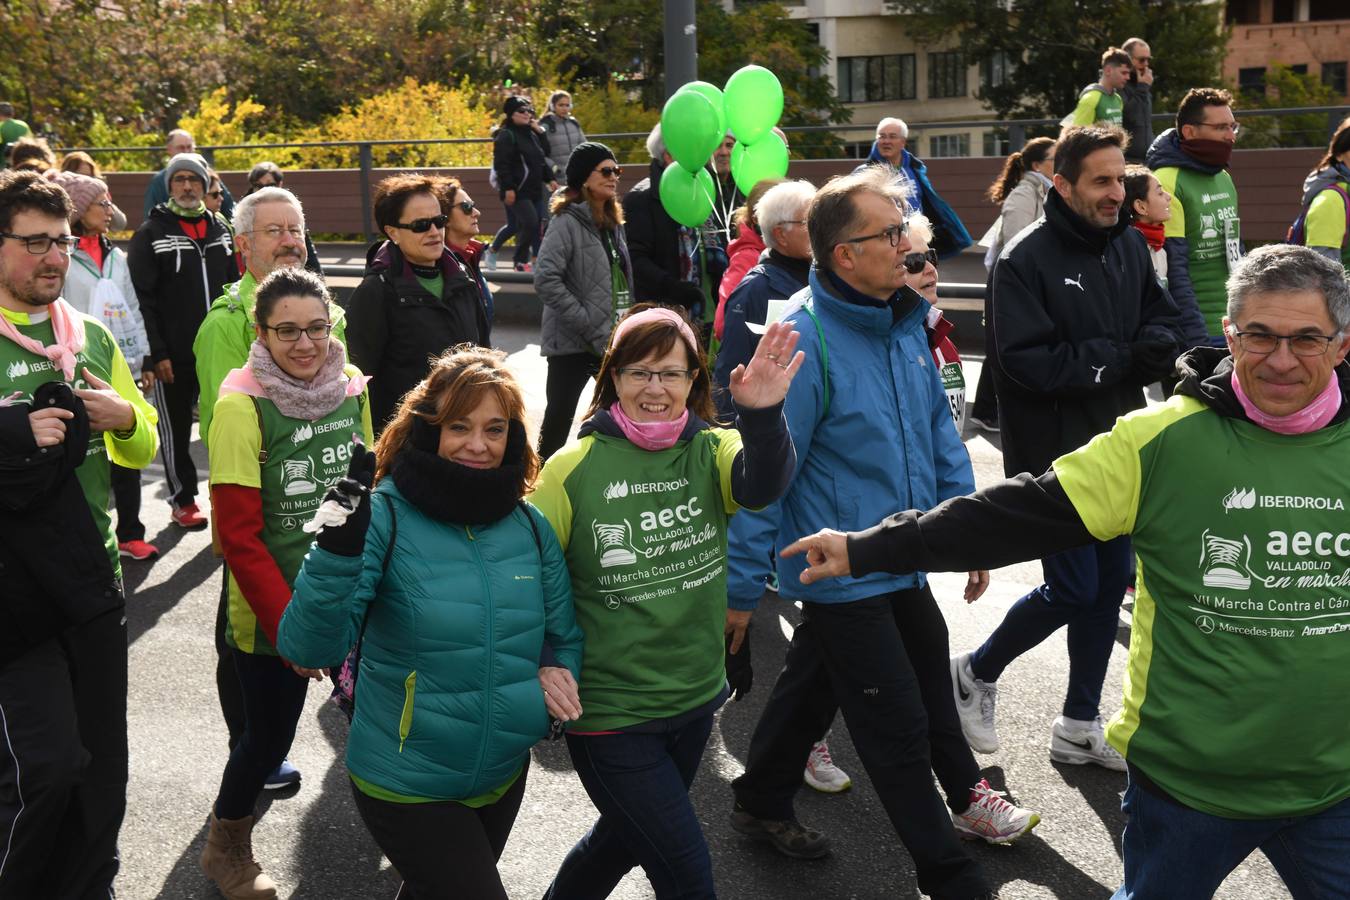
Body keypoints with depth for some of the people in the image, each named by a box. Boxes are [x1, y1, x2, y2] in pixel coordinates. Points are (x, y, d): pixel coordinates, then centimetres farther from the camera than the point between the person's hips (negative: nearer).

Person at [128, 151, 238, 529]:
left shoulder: (220, 230, 11)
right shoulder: (152, 233, -3)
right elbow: (141, 298, -8)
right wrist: (156, 353, -14)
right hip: (174, 355, -3)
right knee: (176, 429, 8)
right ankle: (184, 500, 21)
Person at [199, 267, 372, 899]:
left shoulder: (352, 388, -1)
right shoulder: (242, 404, -16)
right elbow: (240, 537, -16)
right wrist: (288, 626, -18)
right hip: (271, 611, -4)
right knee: (269, 736, 10)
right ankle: (225, 846, 38)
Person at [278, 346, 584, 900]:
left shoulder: (531, 527, -4)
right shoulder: (386, 517, -19)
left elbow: (565, 638, 8)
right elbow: (308, 649, -25)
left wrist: (557, 677, -13)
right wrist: (338, 552, -40)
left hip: (504, 775, 5)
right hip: (406, 787, -5)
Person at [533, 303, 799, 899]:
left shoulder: (712, 452, -5)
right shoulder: (574, 468, -11)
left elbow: (762, 484, -27)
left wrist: (763, 415, -45)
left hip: (695, 698, 4)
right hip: (608, 712, -4)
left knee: (628, 837, 25)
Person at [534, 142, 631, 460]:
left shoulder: (613, 222, 13)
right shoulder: (568, 222, -11)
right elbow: (546, 280, -22)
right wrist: (586, 323, -22)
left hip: (614, 339, 8)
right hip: (573, 342, -8)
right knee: (559, 418, -1)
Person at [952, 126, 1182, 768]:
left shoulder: (1130, 246, 5)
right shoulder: (1027, 259, -16)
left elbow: (1165, 323, 11)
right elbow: (1027, 360, -24)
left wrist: (1154, 345, -13)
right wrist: (1120, 358, -17)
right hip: (1053, 454, -7)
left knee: (1110, 583, 12)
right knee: (1074, 589, -3)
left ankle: (1080, 724, 27)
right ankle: (976, 673, 22)